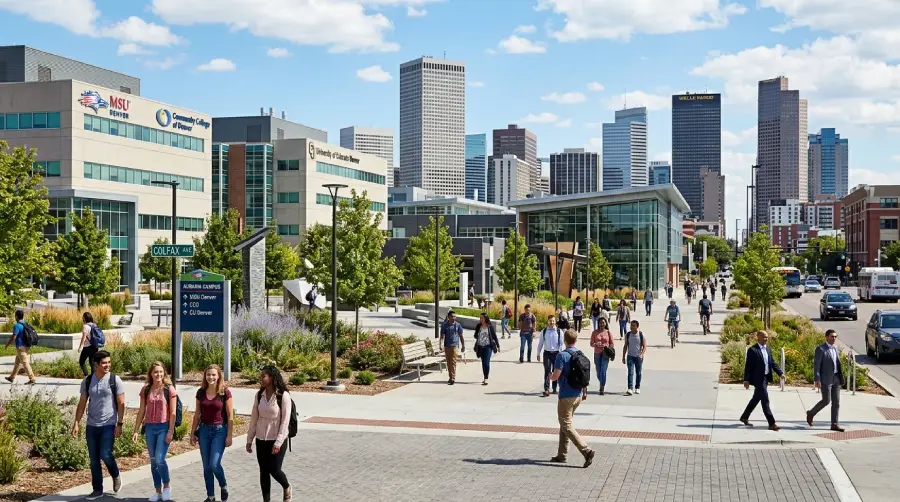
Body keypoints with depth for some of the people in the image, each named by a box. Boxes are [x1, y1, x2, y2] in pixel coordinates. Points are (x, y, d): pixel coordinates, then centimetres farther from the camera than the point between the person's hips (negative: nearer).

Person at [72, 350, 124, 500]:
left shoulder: (115, 380, -6)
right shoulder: (87, 381, 3)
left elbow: (121, 404, -5)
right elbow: (82, 403, 7)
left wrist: (119, 425, -9)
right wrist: (76, 423, 1)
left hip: (108, 425, -4)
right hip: (91, 426, 4)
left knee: (105, 455, -13)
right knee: (94, 459, 7)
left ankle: (116, 476, 17)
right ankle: (97, 489, 19)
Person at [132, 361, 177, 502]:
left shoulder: (169, 389, -5)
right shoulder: (146, 390, 5)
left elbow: (172, 413, -6)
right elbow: (141, 411, 10)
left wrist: (170, 431, -11)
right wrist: (135, 430, 6)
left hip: (164, 427, -4)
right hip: (150, 428, 4)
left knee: (159, 459, -13)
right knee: (153, 461, 8)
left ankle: (167, 486, 9)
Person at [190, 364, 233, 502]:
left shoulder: (225, 393, -9)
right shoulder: (201, 392, 2)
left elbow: (230, 416, -7)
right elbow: (197, 414, 10)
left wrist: (229, 435, -9)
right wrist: (193, 433, 9)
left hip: (219, 430, -4)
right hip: (204, 430, 4)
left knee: (214, 464, -12)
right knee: (206, 466, 7)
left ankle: (223, 486, 16)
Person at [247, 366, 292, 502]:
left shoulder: (283, 396, -14)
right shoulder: (259, 395, 2)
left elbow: (285, 420, -14)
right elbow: (254, 418, 7)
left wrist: (278, 442, -17)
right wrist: (249, 439, 8)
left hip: (277, 440, -5)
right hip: (261, 439, 5)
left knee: (274, 470, -5)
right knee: (264, 471, 8)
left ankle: (287, 488, 26)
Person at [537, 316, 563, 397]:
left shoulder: (559, 331, 0)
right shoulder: (544, 331, 4)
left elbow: (562, 344, -1)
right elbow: (540, 343, 10)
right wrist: (538, 354, 8)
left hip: (556, 353, 0)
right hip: (547, 353, 0)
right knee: (547, 371, -8)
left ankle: (554, 388, 23)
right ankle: (546, 390, -13)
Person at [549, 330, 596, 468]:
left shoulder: (562, 355, -16)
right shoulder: (581, 355, 5)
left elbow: (556, 376, -20)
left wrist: (550, 376, 3)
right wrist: (585, 392, 22)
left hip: (566, 396, -8)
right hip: (578, 395, 8)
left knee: (566, 426, -2)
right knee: (565, 424, 18)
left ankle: (586, 451, -15)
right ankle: (562, 455, 22)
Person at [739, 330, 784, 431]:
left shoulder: (767, 349, 12)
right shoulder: (753, 350, -13)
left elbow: (772, 363, 13)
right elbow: (748, 366, -13)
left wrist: (780, 373, 0)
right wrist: (746, 380, -16)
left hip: (765, 378, 8)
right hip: (758, 379, -8)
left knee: (756, 399, 17)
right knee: (765, 401, -7)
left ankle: (744, 417, 32)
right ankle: (771, 424, -6)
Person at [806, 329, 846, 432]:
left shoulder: (835, 349, 14)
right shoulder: (820, 349, -8)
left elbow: (838, 365, 18)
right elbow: (816, 366, -12)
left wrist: (841, 378, 12)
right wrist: (817, 380, -18)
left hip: (836, 379, 7)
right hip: (826, 379, -7)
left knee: (836, 402, 4)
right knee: (826, 401, -6)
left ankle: (834, 424, 7)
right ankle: (811, 414, 17)